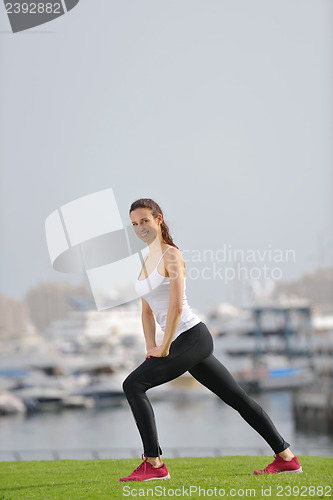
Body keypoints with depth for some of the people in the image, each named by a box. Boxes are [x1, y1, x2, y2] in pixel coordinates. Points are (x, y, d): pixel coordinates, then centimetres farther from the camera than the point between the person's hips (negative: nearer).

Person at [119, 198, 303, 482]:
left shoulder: (171, 255, -8)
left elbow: (177, 305, -18)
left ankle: (154, 464, -13)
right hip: (186, 344, 9)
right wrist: (151, 347, 13)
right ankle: (287, 458, 14)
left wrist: (165, 348, -14)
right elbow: (148, 311, 24)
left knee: (133, 385, -14)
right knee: (238, 398, 10)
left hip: (192, 338, -9)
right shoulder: (147, 261, 18)